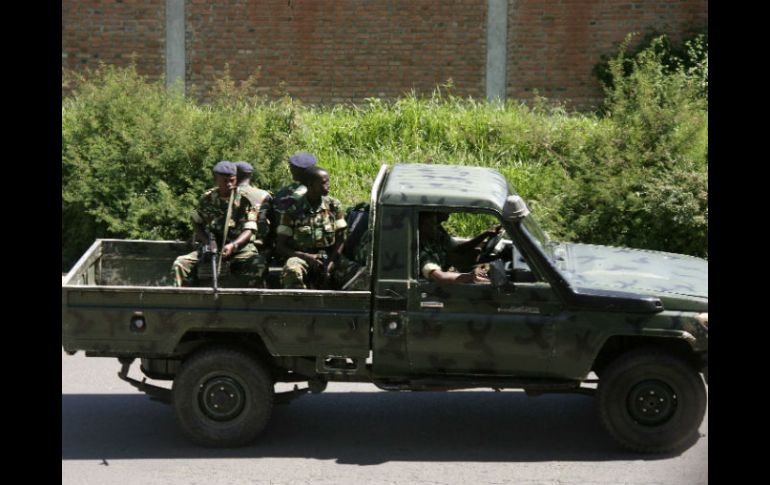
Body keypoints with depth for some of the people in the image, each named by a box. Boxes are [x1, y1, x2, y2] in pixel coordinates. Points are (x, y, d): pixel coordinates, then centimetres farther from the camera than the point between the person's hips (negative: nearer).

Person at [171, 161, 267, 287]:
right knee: (180, 264, -17)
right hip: (212, 248, 3)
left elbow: (249, 230, -8)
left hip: (240, 247, -3)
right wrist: (207, 241, -5)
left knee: (258, 264, -36)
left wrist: (233, 245, -25)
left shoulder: (245, 199, -4)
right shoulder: (207, 199, 5)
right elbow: (196, 223, 14)